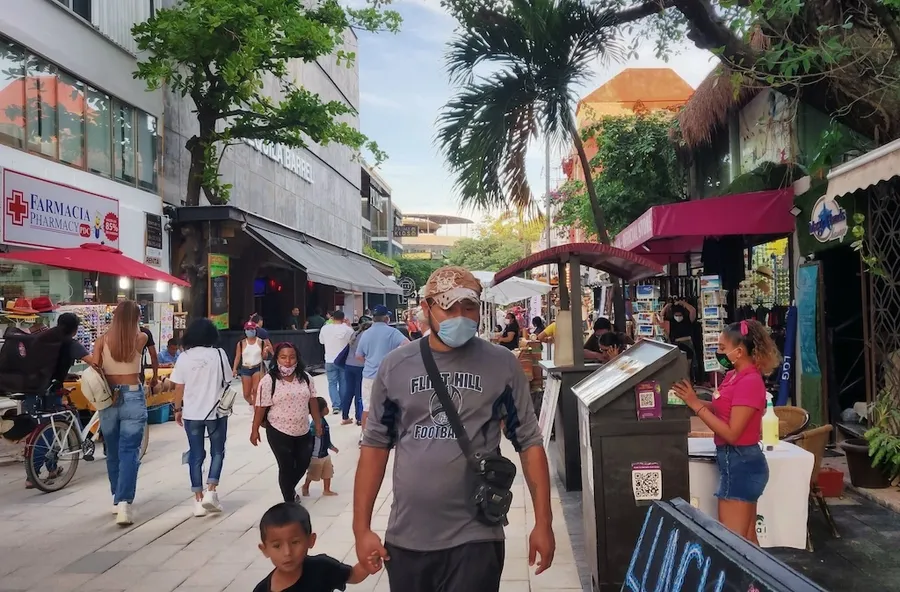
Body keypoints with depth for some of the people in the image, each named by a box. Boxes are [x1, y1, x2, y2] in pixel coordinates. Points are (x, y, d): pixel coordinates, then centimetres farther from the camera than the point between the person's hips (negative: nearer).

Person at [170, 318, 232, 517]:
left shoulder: (184, 357, -3)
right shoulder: (219, 354, -7)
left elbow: (179, 388, -1)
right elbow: (226, 382, 0)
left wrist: (178, 409, 12)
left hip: (192, 413, 1)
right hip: (216, 411, -1)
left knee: (196, 455, 9)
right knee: (217, 452, 14)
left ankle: (198, 499, 12)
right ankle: (210, 491, 1)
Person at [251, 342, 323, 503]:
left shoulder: (305, 378, 0)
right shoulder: (268, 381, -13)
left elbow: (312, 401, 8)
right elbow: (261, 408, -10)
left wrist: (318, 423, 8)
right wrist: (255, 430, -7)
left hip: (303, 431, 5)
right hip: (279, 432, -5)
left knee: (303, 464, 15)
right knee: (286, 467, 2)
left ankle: (290, 489, 42)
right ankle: (290, 502, 17)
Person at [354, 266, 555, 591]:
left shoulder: (502, 364, -4)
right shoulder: (395, 366, 0)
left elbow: (529, 442, 1)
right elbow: (375, 445, 4)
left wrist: (543, 523, -2)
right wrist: (361, 528, 1)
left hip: (475, 538, -2)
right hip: (406, 538, 3)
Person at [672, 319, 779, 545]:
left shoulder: (750, 381, -19)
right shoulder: (734, 376, 9)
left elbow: (731, 432, -22)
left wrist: (695, 405, -19)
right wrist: (691, 398, -3)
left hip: (740, 464, -10)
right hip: (740, 462, 10)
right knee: (747, 538, 17)